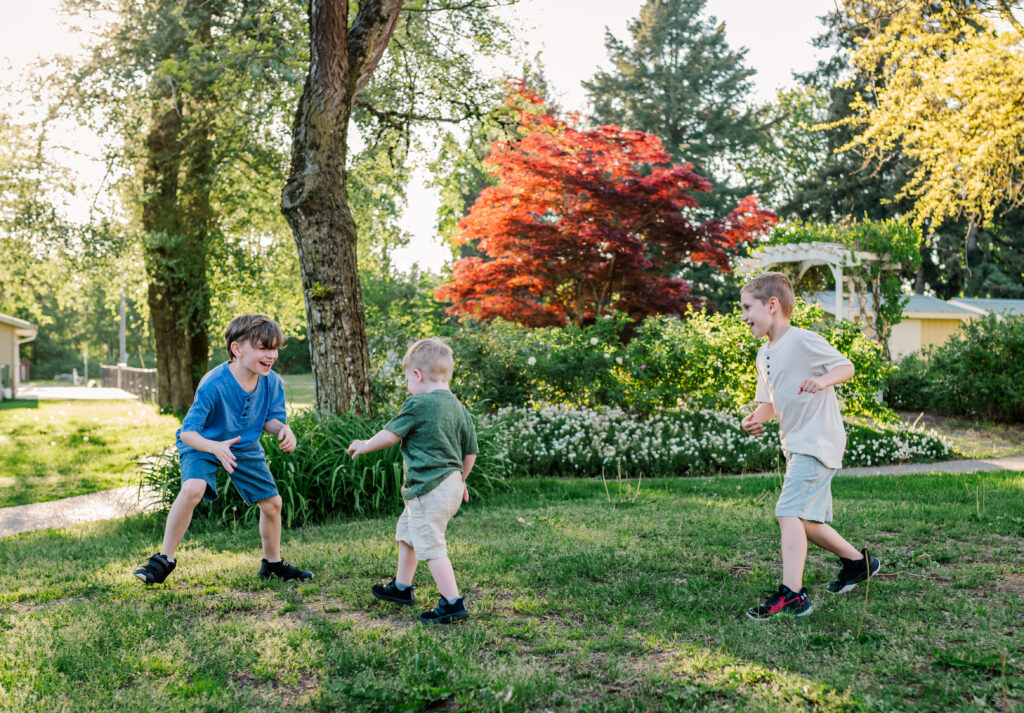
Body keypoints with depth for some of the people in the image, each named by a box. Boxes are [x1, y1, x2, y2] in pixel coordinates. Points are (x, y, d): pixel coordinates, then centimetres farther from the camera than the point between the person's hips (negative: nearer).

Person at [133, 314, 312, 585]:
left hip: (245, 447, 5)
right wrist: (216, 448, -51)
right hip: (202, 445, -5)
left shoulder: (272, 383, -18)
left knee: (272, 502, 5)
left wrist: (282, 429, -25)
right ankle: (165, 559, -15)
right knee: (192, 488, -32)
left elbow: (271, 418, -1)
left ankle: (273, 563, 30)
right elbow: (187, 433, -32)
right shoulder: (213, 384, -34)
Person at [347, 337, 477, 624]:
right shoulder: (459, 408, 7)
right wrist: (461, 479, 28)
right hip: (451, 484, 9)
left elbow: (390, 434, -5)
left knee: (430, 546, -3)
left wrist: (365, 446, 13)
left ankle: (453, 603, -1)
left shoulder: (418, 404, -15)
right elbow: (470, 452, 12)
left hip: (429, 490, -9)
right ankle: (401, 587, 38)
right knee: (406, 532, 25)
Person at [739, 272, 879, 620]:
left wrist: (823, 380, -30)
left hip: (818, 441, -10)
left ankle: (792, 594, -21)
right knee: (807, 520, 17)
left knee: (790, 512, -19)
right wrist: (755, 419, -2)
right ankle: (858, 561, 37)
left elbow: (846, 366, -10)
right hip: (796, 445, 10)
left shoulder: (803, 341, -12)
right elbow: (768, 401, 20)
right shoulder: (764, 355, 13)